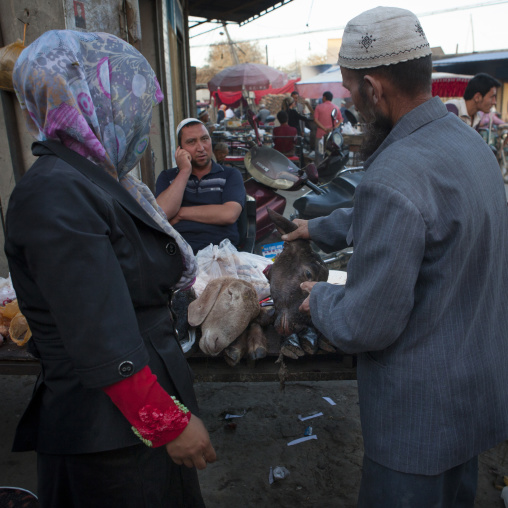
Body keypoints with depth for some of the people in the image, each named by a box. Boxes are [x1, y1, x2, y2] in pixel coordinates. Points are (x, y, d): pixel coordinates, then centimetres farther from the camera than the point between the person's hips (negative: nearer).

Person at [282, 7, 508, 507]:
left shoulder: (393, 179, -32)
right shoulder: (467, 138, 0)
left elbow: (365, 328, -28)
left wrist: (319, 298, -7)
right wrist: (322, 228, 23)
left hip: (422, 411, -8)